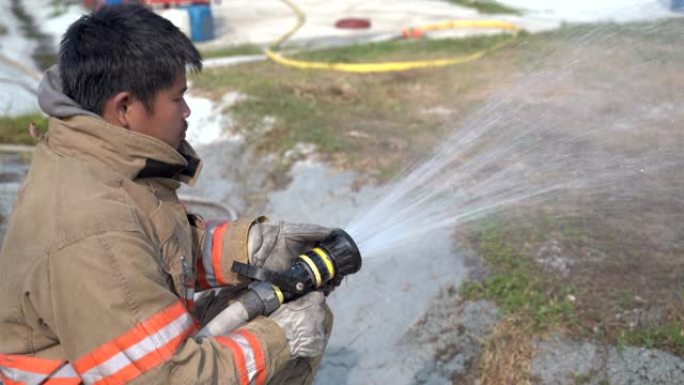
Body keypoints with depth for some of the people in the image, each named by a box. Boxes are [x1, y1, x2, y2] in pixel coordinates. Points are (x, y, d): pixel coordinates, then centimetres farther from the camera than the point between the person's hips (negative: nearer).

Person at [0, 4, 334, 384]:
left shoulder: (102, 164, -7)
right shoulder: (91, 232, -34)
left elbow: (168, 252, 4)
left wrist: (251, 245, -7)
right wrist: (280, 338, -21)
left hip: (156, 346, 8)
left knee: (309, 313, 7)